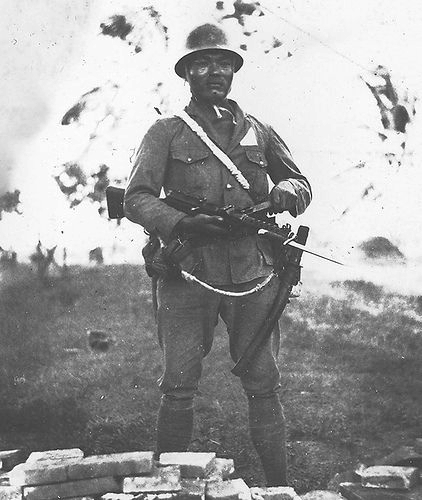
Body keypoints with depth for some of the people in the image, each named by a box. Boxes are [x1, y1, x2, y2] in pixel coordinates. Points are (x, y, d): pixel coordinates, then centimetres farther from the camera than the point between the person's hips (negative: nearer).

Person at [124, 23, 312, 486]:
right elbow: (136, 199, -2)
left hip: (252, 274, 2)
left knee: (263, 387, 4)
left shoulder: (258, 132, 16)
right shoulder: (166, 133, 7)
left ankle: (279, 487, 13)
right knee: (177, 388, 1)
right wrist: (182, 223, -19)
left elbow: (301, 184, 20)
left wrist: (284, 192, -4)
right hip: (188, 274, -2)